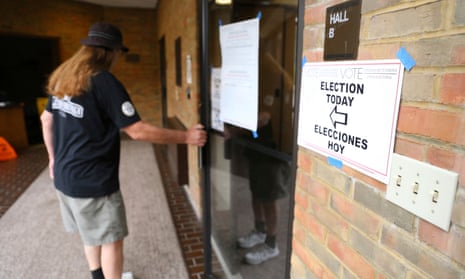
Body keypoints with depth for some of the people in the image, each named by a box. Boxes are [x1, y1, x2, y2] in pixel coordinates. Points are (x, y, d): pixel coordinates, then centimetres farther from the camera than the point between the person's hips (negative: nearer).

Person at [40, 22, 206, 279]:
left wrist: (54, 158, 25)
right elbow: (138, 131, -23)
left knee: (92, 234, 25)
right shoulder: (104, 82, -20)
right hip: (93, 181, -9)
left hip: (65, 176, 9)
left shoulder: (62, 77, 6)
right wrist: (186, 137, -16)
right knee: (111, 239, 9)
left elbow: (46, 119, 16)